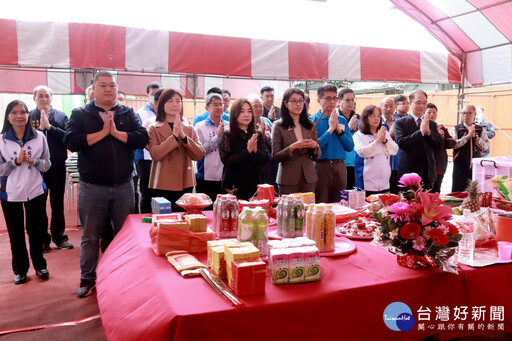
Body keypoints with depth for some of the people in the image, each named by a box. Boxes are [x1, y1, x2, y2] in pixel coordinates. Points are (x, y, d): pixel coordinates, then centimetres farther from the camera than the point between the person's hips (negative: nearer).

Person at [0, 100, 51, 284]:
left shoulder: (39, 136, -4)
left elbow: (47, 164, 0)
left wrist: (33, 161, -19)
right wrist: (16, 161, -20)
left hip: (35, 191, 0)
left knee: (34, 230, 10)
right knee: (15, 233, 10)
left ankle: (40, 265, 26)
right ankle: (20, 269, 25)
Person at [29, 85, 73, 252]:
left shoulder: (61, 116, 3)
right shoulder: (28, 116, 2)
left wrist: (49, 127, -17)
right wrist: (40, 128, -20)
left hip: (57, 167, 1)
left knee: (58, 204, 10)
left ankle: (59, 237, 21)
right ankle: (42, 239, 18)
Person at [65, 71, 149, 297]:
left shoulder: (129, 114, 6)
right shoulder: (80, 115, 2)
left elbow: (142, 139, -8)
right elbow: (71, 142, -13)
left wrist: (116, 132, -14)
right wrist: (102, 132, -13)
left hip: (123, 185, 1)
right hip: (91, 186, -1)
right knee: (90, 237, 11)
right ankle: (87, 279, 27)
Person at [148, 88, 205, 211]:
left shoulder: (189, 129, 10)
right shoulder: (154, 128, 1)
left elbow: (199, 155, -1)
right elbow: (155, 155, -14)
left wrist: (184, 136, -13)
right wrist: (174, 136, -18)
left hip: (185, 185, 3)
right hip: (162, 186, -3)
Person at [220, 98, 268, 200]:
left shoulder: (258, 135, 9)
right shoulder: (227, 136, -2)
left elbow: (265, 159, 4)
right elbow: (225, 160, -14)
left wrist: (255, 150, -16)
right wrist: (247, 150, -20)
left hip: (254, 186, 4)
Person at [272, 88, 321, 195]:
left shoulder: (310, 124, 9)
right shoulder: (278, 125, -2)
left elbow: (317, 157, 12)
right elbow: (275, 157, -6)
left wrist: (315, 146, -8)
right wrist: (292, 147, -18)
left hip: (308, 178, 3)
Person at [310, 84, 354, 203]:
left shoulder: (342, 120, 11)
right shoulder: (312, 120, -4)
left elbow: (350, 147, 5)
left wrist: (339, 129, -7)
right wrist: (330, 129, -13)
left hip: (340, 166, 5)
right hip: (321, 165, -4)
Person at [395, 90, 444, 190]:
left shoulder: (432, 124, 13)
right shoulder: (400, 122, -2)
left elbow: (439, 144, 5)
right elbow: (401, 143, -15)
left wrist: (428, 131, -10)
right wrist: (421, 131, -18)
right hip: (408, 172, -4)